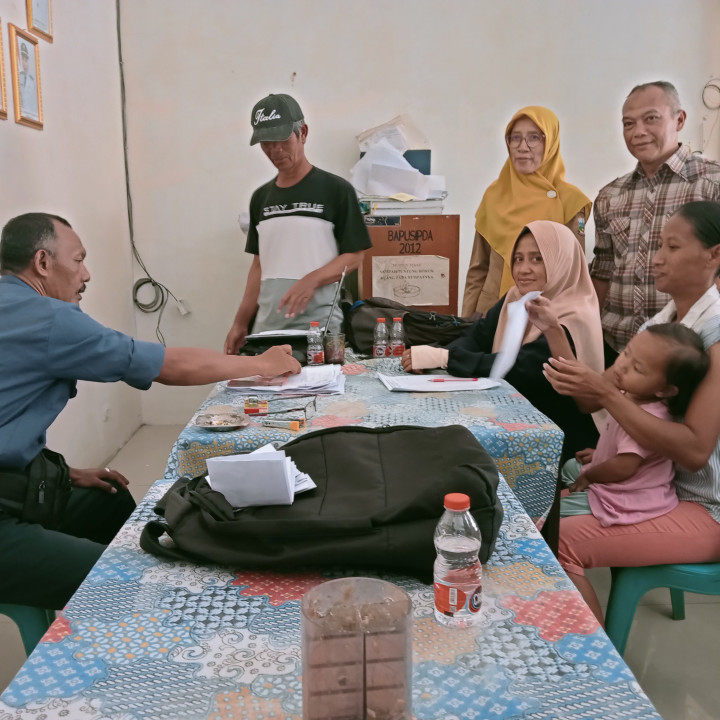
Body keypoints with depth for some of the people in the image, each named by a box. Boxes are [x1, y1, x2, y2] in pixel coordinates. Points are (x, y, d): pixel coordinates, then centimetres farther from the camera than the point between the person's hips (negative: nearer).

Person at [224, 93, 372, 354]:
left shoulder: (335, 189, -2)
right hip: (266, 326, 5)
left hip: (318, 326, -4)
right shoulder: (261, 197, 13)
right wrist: (240, 323, 13)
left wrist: (311, 281, -19)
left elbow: (353, 256, -2)